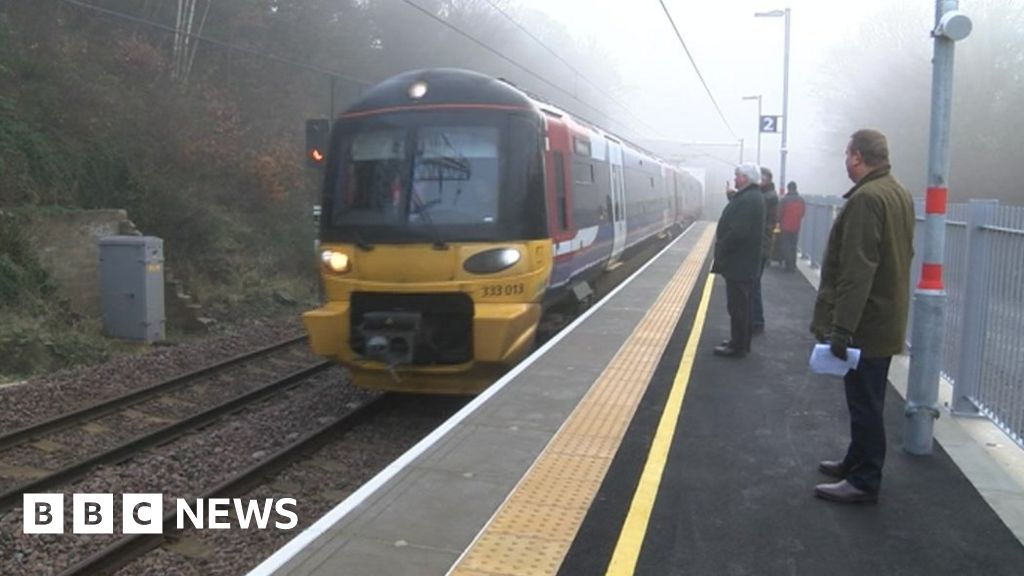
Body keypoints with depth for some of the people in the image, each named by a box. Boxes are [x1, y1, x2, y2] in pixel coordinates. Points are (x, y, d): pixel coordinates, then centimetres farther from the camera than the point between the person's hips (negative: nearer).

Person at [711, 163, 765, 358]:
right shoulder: (750, 196, 13)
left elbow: (738, 232, -27)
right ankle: (740, 342, 28)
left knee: (737, 306, -2)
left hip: (738, 263, -11)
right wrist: (723, 247, 10)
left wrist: (720, 250, -16)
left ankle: (738, 347, 5)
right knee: (741, 304, 18)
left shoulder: (748, 200, -21)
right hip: (744, 262, 11)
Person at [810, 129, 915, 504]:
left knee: (864, 402, -1)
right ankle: (857, 462, 33)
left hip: (866, 323, -10)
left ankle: (864, 481, 9)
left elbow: (857, 271, -26)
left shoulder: (866, 199, -20)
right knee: (866, 400, 20)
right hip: (887, 317, 10)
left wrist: (842, 326, -26)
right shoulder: (900, 194, 11)